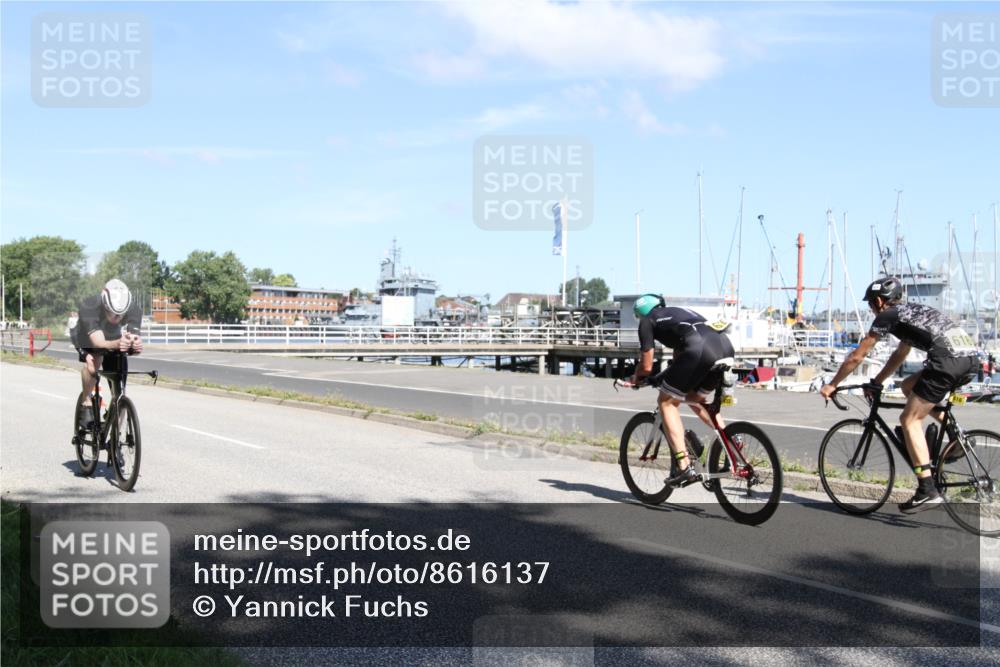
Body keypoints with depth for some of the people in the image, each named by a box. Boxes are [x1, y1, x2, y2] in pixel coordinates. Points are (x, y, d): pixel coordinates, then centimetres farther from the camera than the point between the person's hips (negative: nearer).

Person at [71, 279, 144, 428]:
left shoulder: (134, 308, -35)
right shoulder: (89, 306, -42)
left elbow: (134, 337, -44)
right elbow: (98, 342, -52)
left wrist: (136, 344, -68)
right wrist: (117, 344, -73)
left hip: (114, 339, 2)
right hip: (85, 338, -2)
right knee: (93, 361, -35)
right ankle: (86, 402, -11)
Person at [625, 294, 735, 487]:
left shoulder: (647, 321, 18)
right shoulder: (678, 313, 38)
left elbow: (646, 366, 14)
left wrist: (635, 379, 34)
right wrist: (666, 378, 56)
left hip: (699, 350, -7)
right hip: (726, 347, 7)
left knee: (667, 402, 8)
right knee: (695, 399, 29)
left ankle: (685, 468, -1)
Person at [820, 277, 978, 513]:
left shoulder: (887, 316, 7)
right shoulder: (910, 313, 31)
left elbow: (857, 356, 10)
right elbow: (899, 356, 41)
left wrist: (832, 385, 19)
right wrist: (875, 383, 47)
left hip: (948, 359, -9)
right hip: (970, 358, 9)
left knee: (909, 420, -1)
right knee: (909, 387, 27)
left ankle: (927, 491, -6)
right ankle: (955, 433, 14)